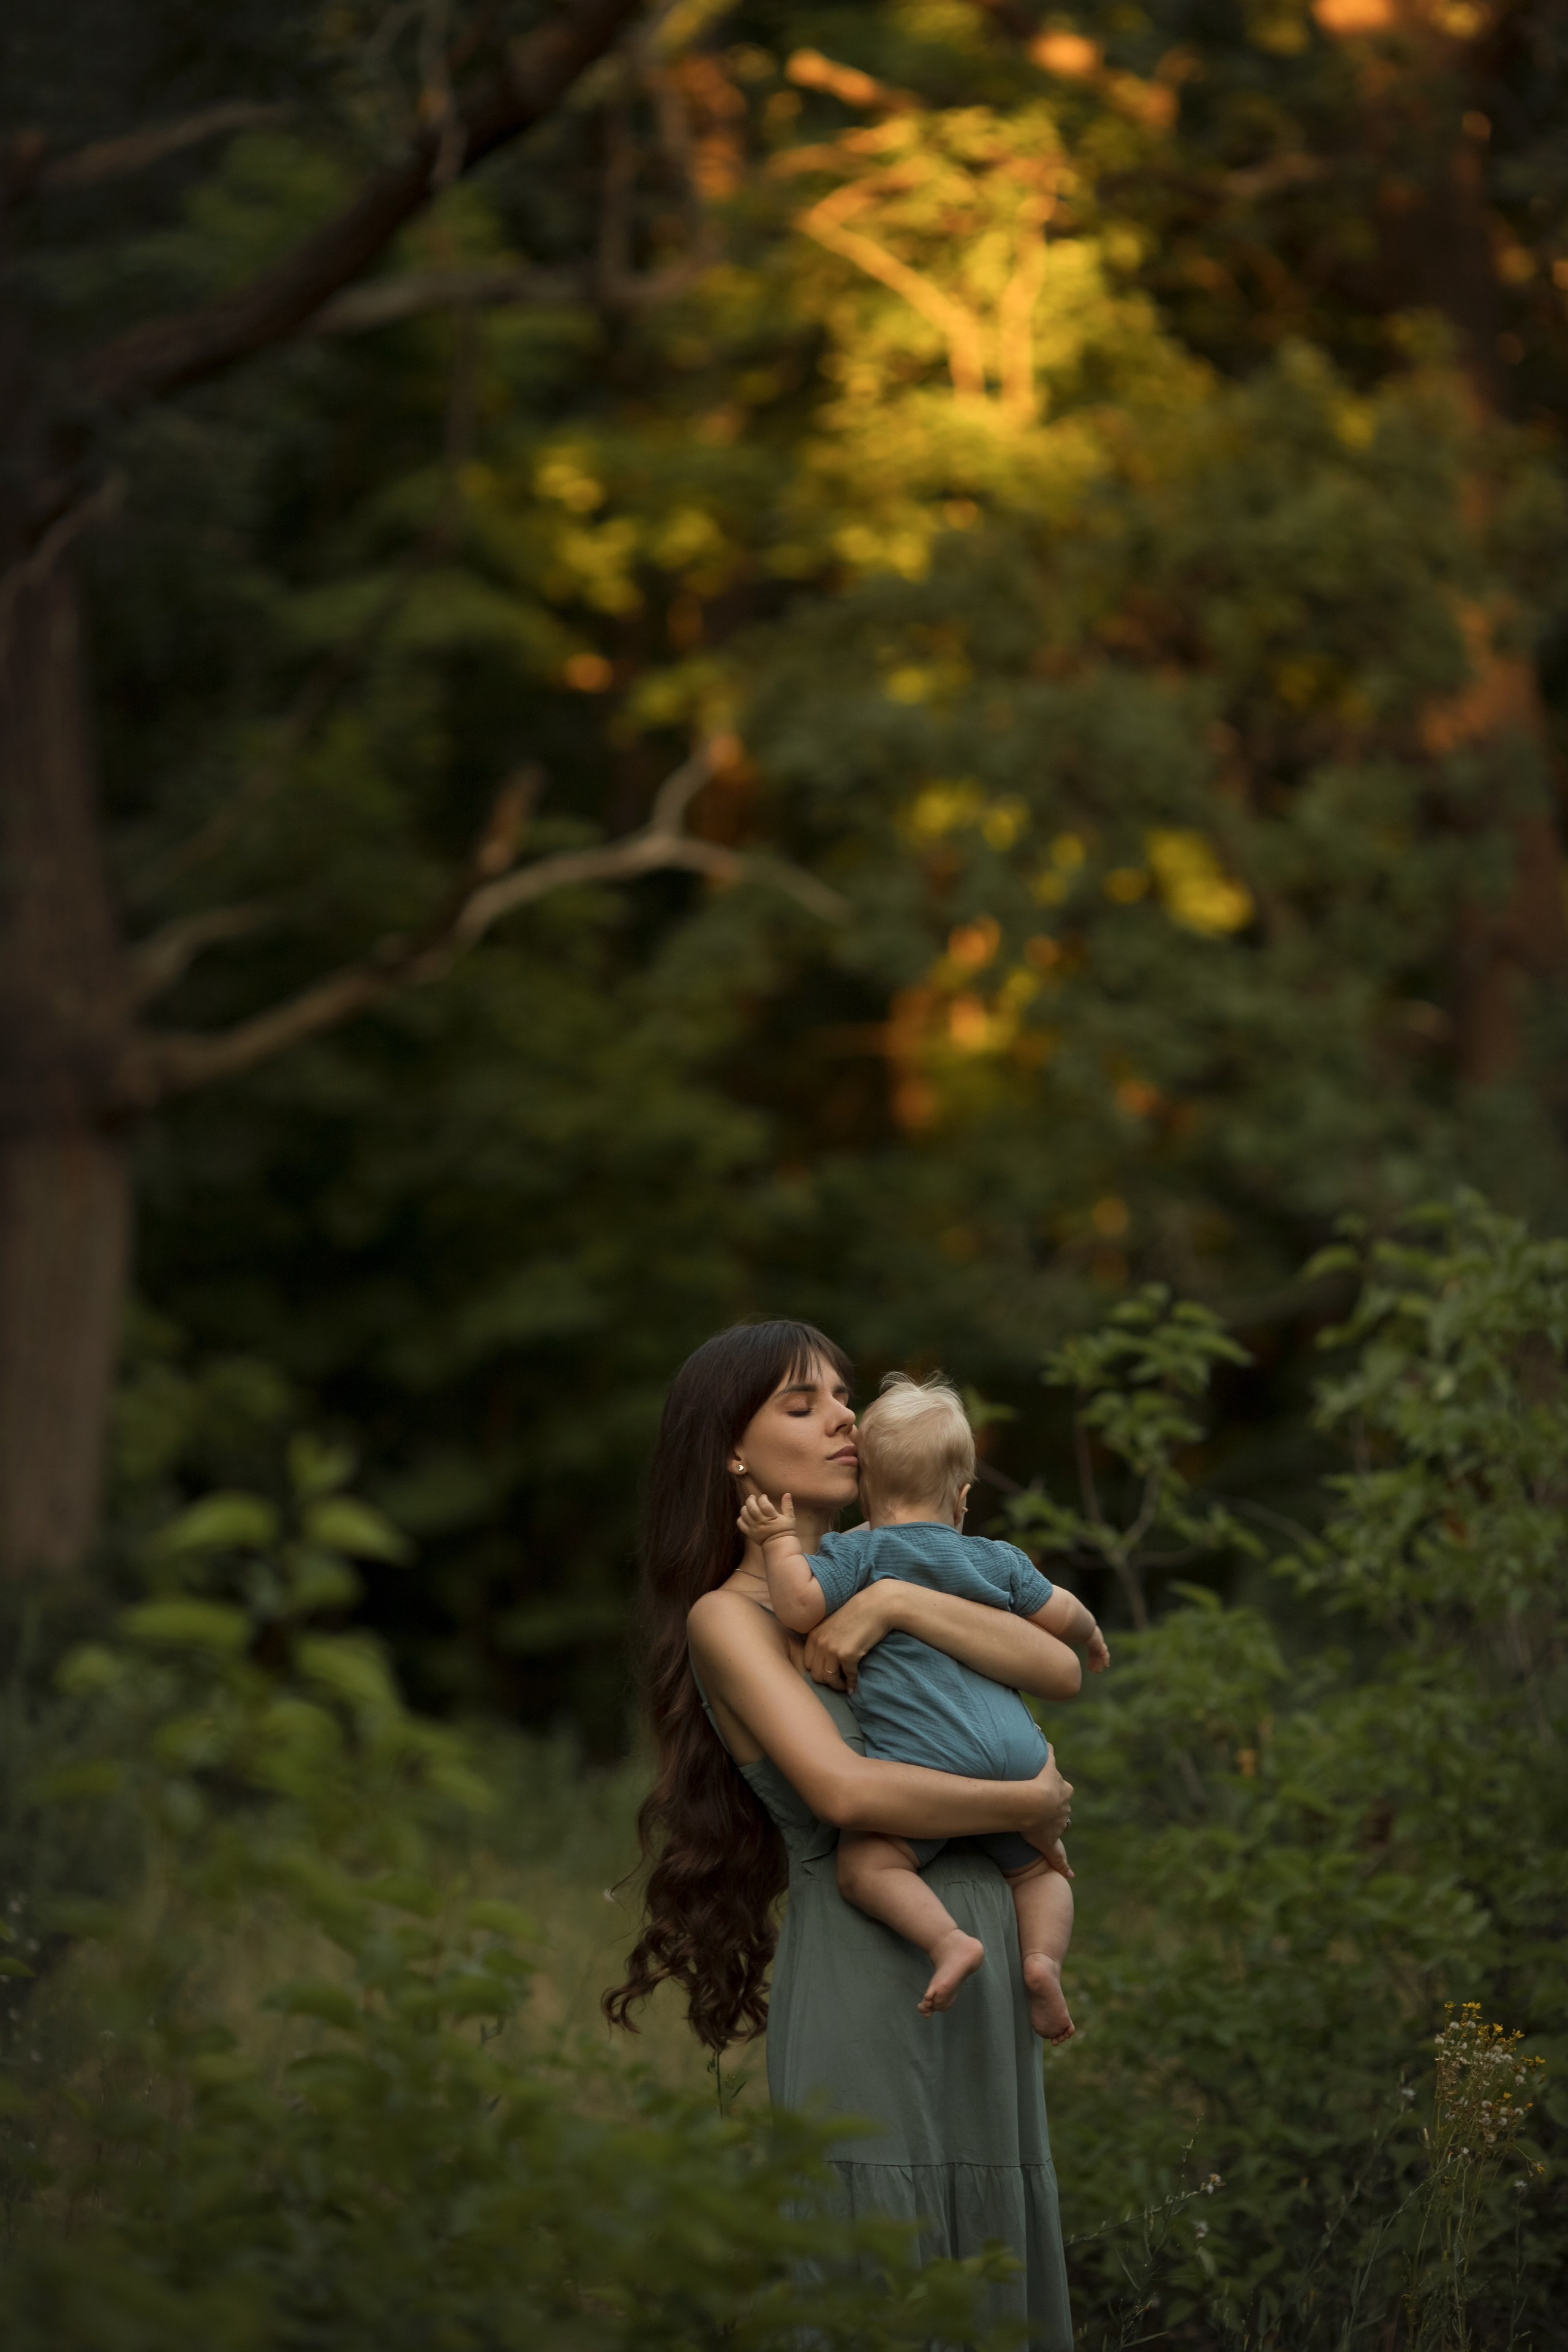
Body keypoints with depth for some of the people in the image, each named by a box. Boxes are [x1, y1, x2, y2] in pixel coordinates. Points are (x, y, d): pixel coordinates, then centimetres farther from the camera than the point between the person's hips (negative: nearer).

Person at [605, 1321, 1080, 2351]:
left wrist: (900, 1602, -11)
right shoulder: (729, 1617, -3)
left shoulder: (871, 1578, 16)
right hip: (865, 1983, -7)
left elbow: (1059, 1668, 1)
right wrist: (1033, 1804, -8)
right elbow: (847, 1789, -18)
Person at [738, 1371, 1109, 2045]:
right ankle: (1044, 1958, -4)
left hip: (925, 1758, -5)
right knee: (1041, 1865, 22)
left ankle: (947, 1940, -32)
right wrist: (1091, 1637, 47)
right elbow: (1059, 1615, 25)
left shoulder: (858, 1553, 3)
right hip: (1016, 1754, 5)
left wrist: (780, 1540, 4)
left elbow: (799, 1606, -10)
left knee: (864, 1864, -10)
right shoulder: (996, 1560, 18)